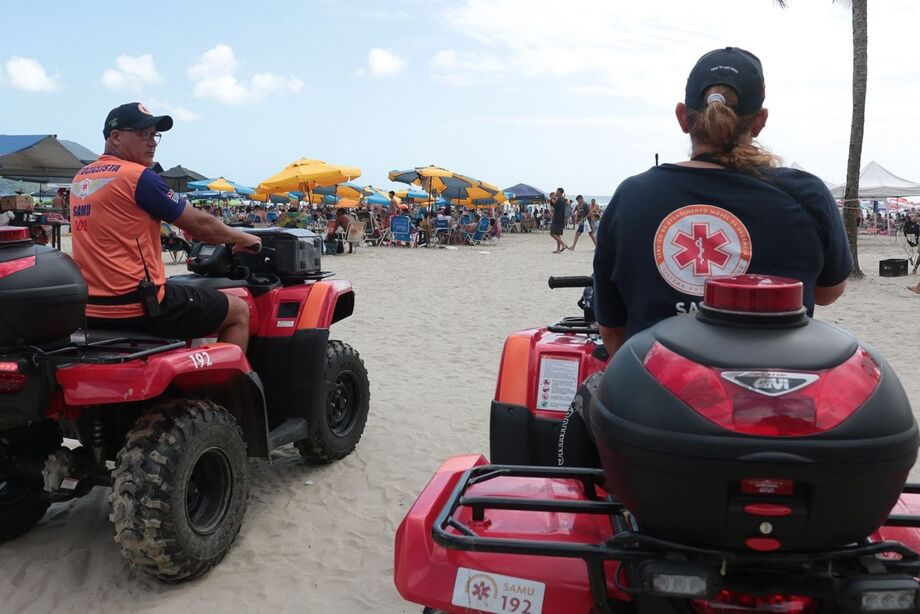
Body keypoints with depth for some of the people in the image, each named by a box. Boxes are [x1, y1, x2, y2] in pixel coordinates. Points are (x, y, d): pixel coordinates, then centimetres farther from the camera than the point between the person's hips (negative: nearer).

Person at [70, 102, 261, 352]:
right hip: (138, 306, -9)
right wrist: (242, 238, 9)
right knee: (238, 311, 4)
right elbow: (200, 225, -7)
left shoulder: (80, 179, 12)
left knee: (180, 300, 35)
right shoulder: (139, 176, -12)